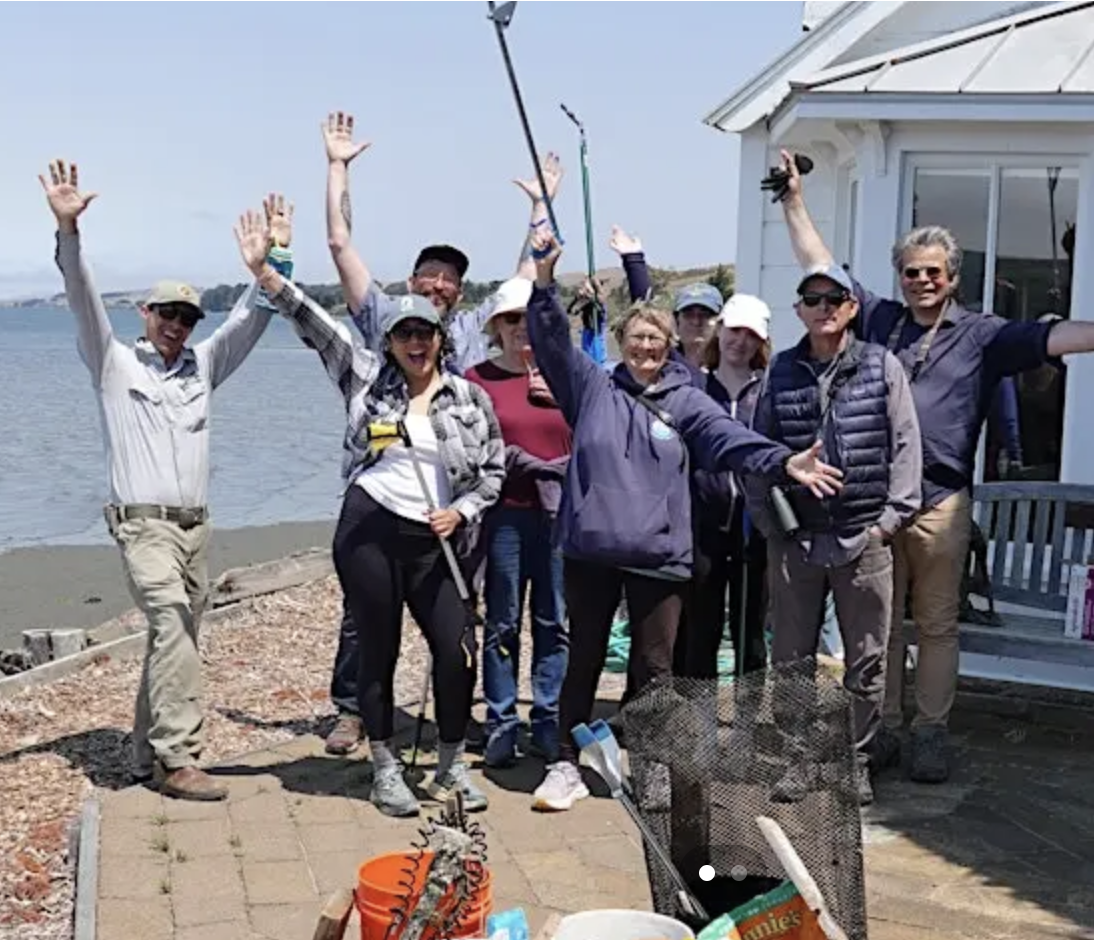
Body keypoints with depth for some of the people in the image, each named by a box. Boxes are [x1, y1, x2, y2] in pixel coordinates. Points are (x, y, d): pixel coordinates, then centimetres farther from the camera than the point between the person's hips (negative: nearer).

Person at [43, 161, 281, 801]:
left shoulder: (203, 365, 17)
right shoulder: (116, 363, 6)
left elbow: (250, 317, 14)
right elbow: (85, 299, -7)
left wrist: (276, 257, 5)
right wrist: (68, 230, -20)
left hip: (196, 526, 6)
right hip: (145, 525, -6)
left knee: (174, 639, 9)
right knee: (174, 627, -22)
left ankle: (148, 758, 19)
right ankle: (178, 759, -22)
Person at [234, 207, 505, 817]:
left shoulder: (471, 399, 6)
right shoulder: (367, 377, 4)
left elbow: (493, 471, 10)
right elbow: (316, 324, -1)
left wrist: (461, 512, -6)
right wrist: (264, 272, -9)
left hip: (431, 540, 1)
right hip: (368, 531, -1)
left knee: (458, 649, -5)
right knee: (380, 651, 6)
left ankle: (453, 766, 17)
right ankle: (386, 771, 23)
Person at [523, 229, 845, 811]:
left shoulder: (686, 401, 6)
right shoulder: (592, 387, 7)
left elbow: (732, 440, -7)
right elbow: (552, 341, -1)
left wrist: (783, 462, -25)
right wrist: (544, 280, -15)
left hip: (658, 555, 0)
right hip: (589, 549, 1)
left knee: (654, 667, 7)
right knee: (583, 660, 11)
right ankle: (567, 766, 23)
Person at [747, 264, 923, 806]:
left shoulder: (882, 366, 2)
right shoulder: (782, 373, 7)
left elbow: (905, 444, 1)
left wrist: (892, 516, -5)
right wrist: (765, 518, 3)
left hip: (864, 538, -1)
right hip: (794, 538, 2)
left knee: (866, 659, 6)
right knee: (791, 657, 8)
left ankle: (857, 761, 20)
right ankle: (797, 757, 20)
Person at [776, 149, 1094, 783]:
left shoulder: (981, 335, 4)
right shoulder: (878, 319, 10)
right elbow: (821, 269, 16)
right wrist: (795, 202, 17)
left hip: (940, 501, -2)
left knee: (938, 625, 6)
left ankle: (932, 733, 16)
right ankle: (883, 729, 19)